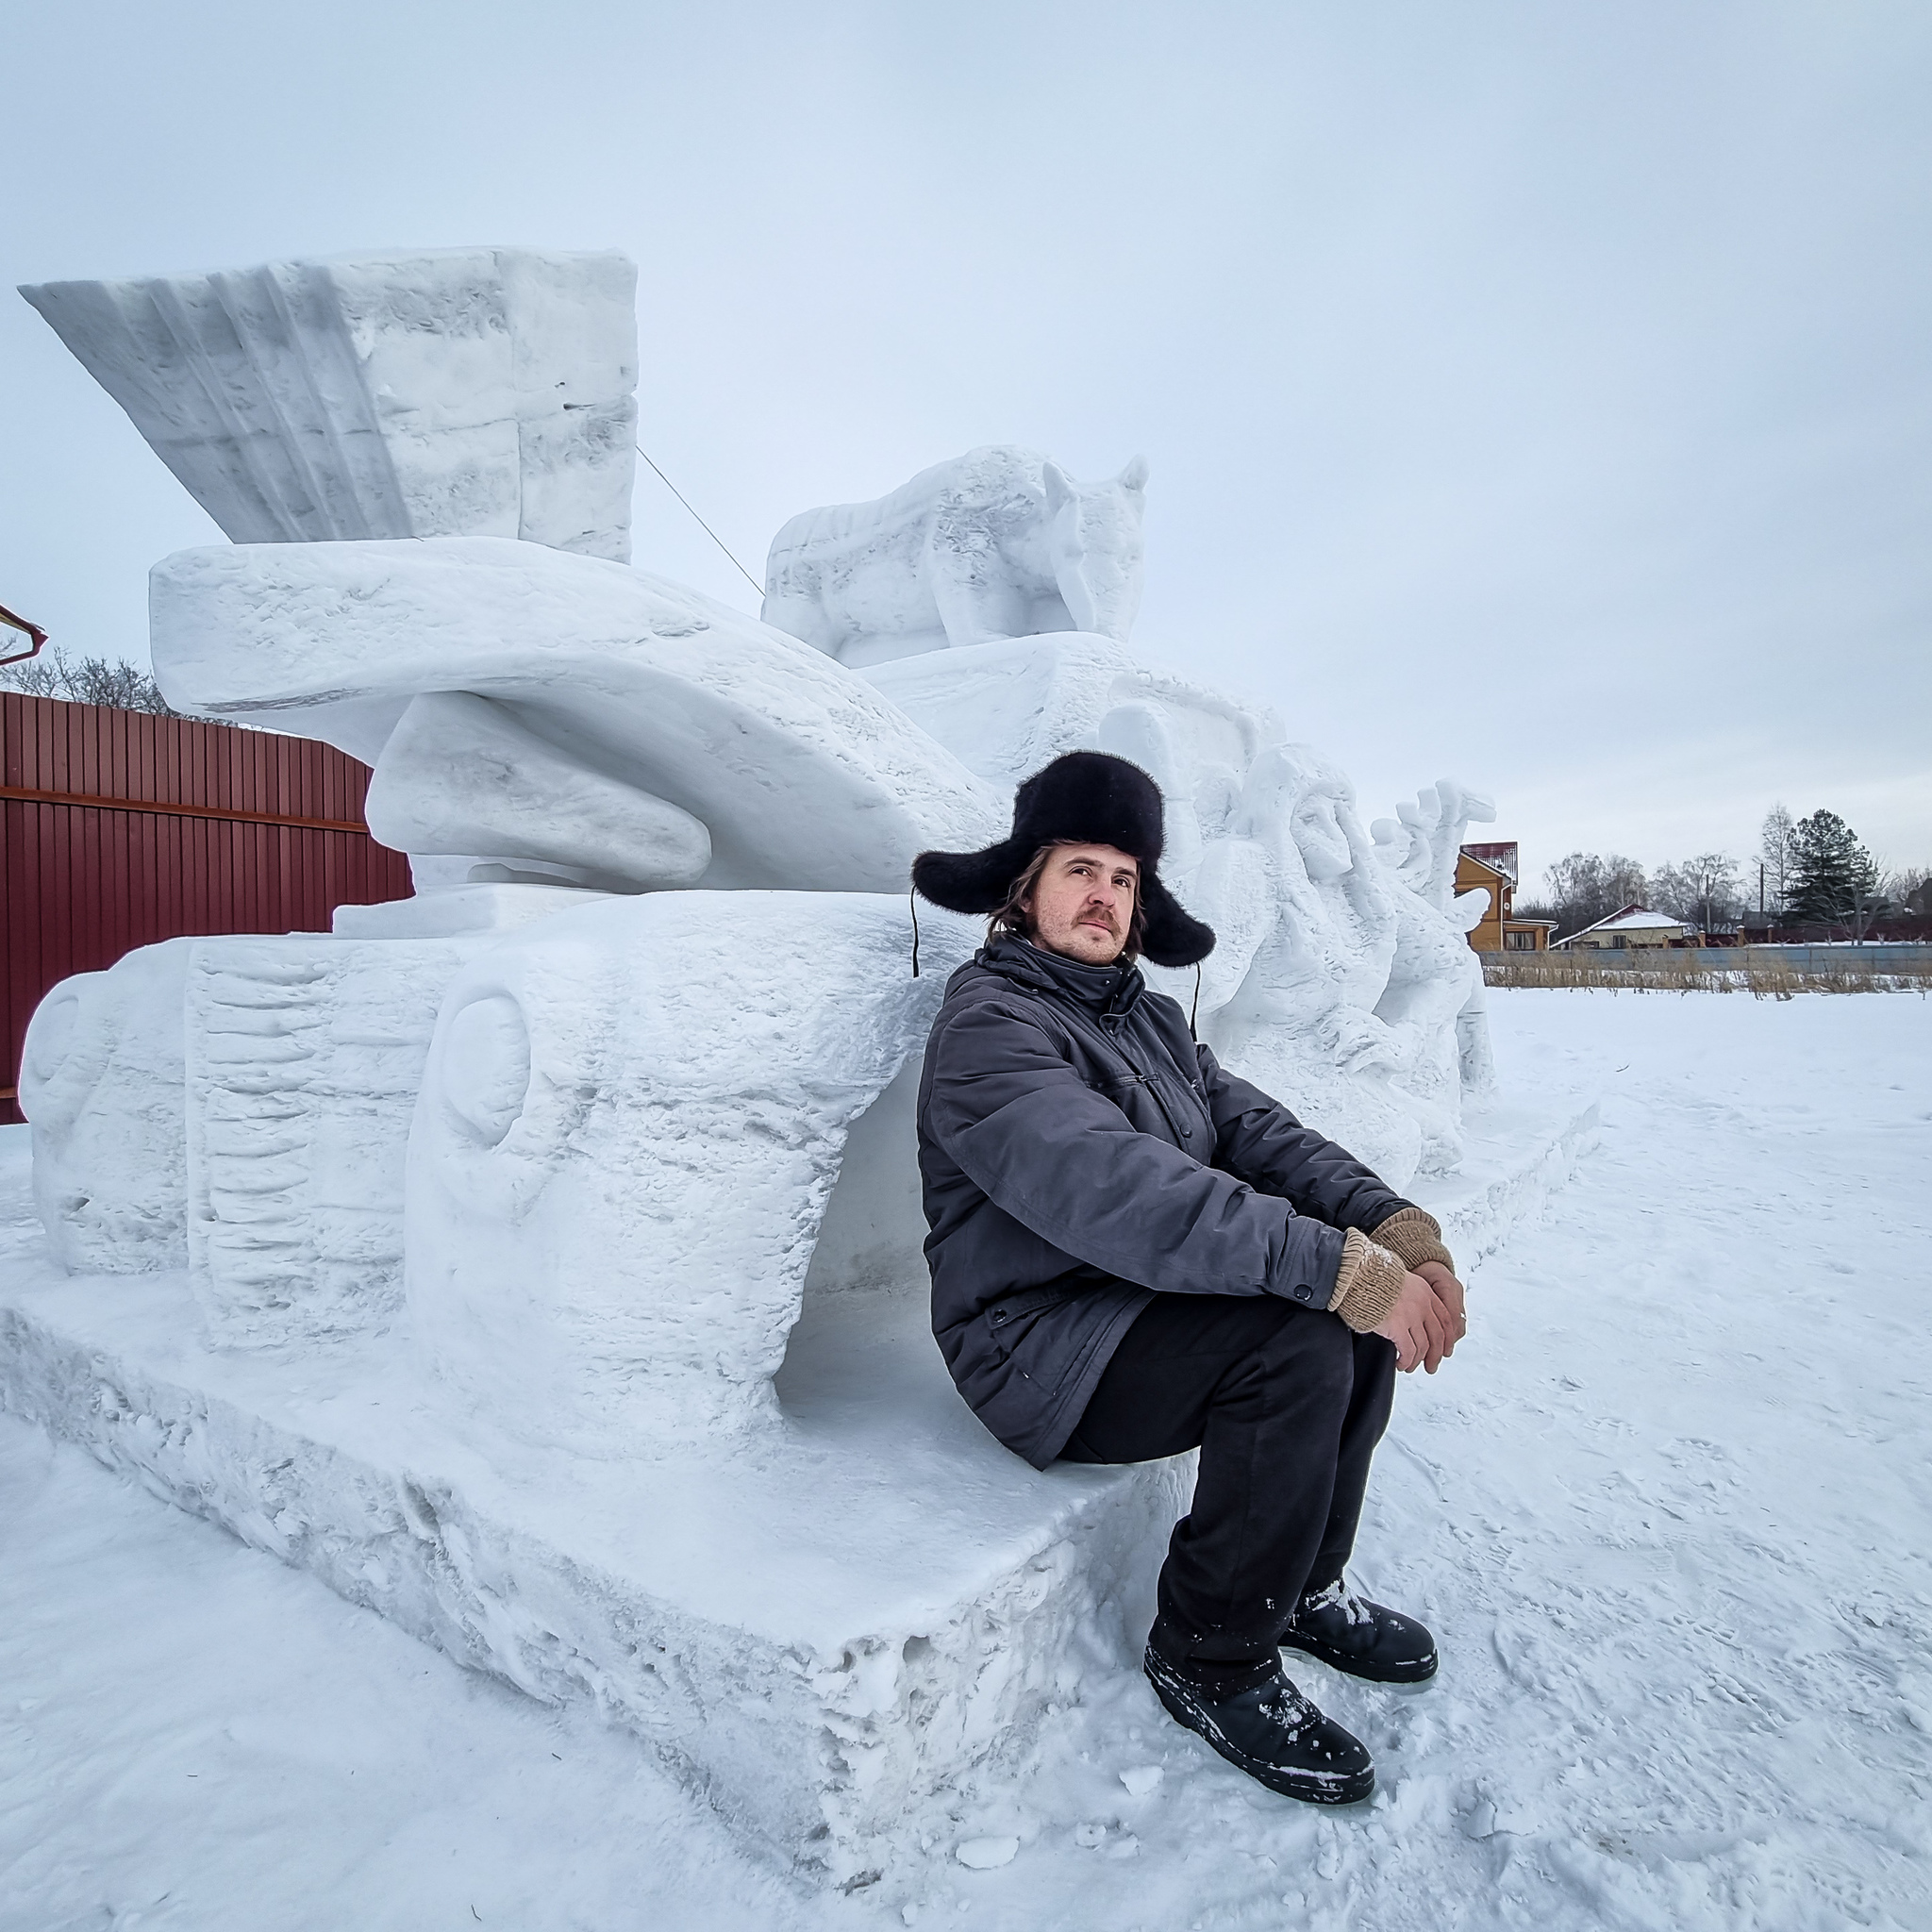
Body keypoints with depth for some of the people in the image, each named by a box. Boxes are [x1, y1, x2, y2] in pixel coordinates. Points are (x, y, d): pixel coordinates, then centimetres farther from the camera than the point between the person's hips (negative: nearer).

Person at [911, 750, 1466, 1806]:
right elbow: (1109, 1189, -31)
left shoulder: (1148, 1016, 12)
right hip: (1039, 1343, -8)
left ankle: (1301, 1582, 14)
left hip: (1147, 1303, 8)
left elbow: (1255, 1129, 0)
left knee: (1368, 1290, -4)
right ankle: (1211, 1655, -3)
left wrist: (1391, 1222, -17)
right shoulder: (988, 1021, -16)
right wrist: (1330, 1263, -34)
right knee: (1300, 1340, -25)